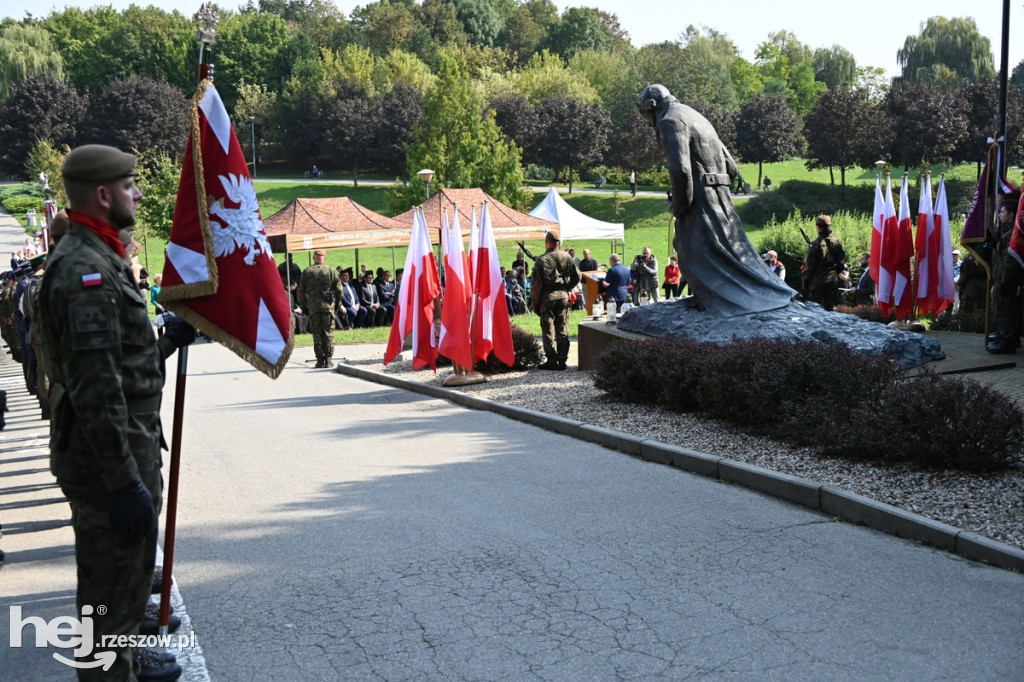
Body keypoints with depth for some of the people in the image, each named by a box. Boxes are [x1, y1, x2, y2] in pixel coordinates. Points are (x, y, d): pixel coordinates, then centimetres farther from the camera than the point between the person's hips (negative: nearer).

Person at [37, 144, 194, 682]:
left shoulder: (98, 258, 13)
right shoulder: (86, 269, -21)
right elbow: (96, 391, -27)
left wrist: (170, 340, 12)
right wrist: (125, 482, -26)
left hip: (128, 448, 11)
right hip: (106, 457, -11)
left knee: (132, 567, 27)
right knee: (113, 582, 3)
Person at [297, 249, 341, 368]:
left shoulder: (306, 272, 3)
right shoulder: (331, 271, 1)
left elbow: (300, 292, 4)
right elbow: (339, 289, 2)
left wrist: (304, 306, 14)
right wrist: (337, 303, 14)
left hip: (313, 306, 0)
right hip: (328, 305, 0)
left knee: (317, 334, 5)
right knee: (328, 333, 5)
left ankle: (320, 361, 5)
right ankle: (328, 361, 3)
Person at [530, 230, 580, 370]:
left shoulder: (542, 259, -9)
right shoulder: (566, 257, 2)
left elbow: (536, 284, -8)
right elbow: (577, 275, 6)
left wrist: (535, 303, -1)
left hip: (547, 297, -4)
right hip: (563, 296, 4)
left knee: (548, 331, 3)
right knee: (563, 330, 8)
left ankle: (552, 361, 3)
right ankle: (562, 361, 11)